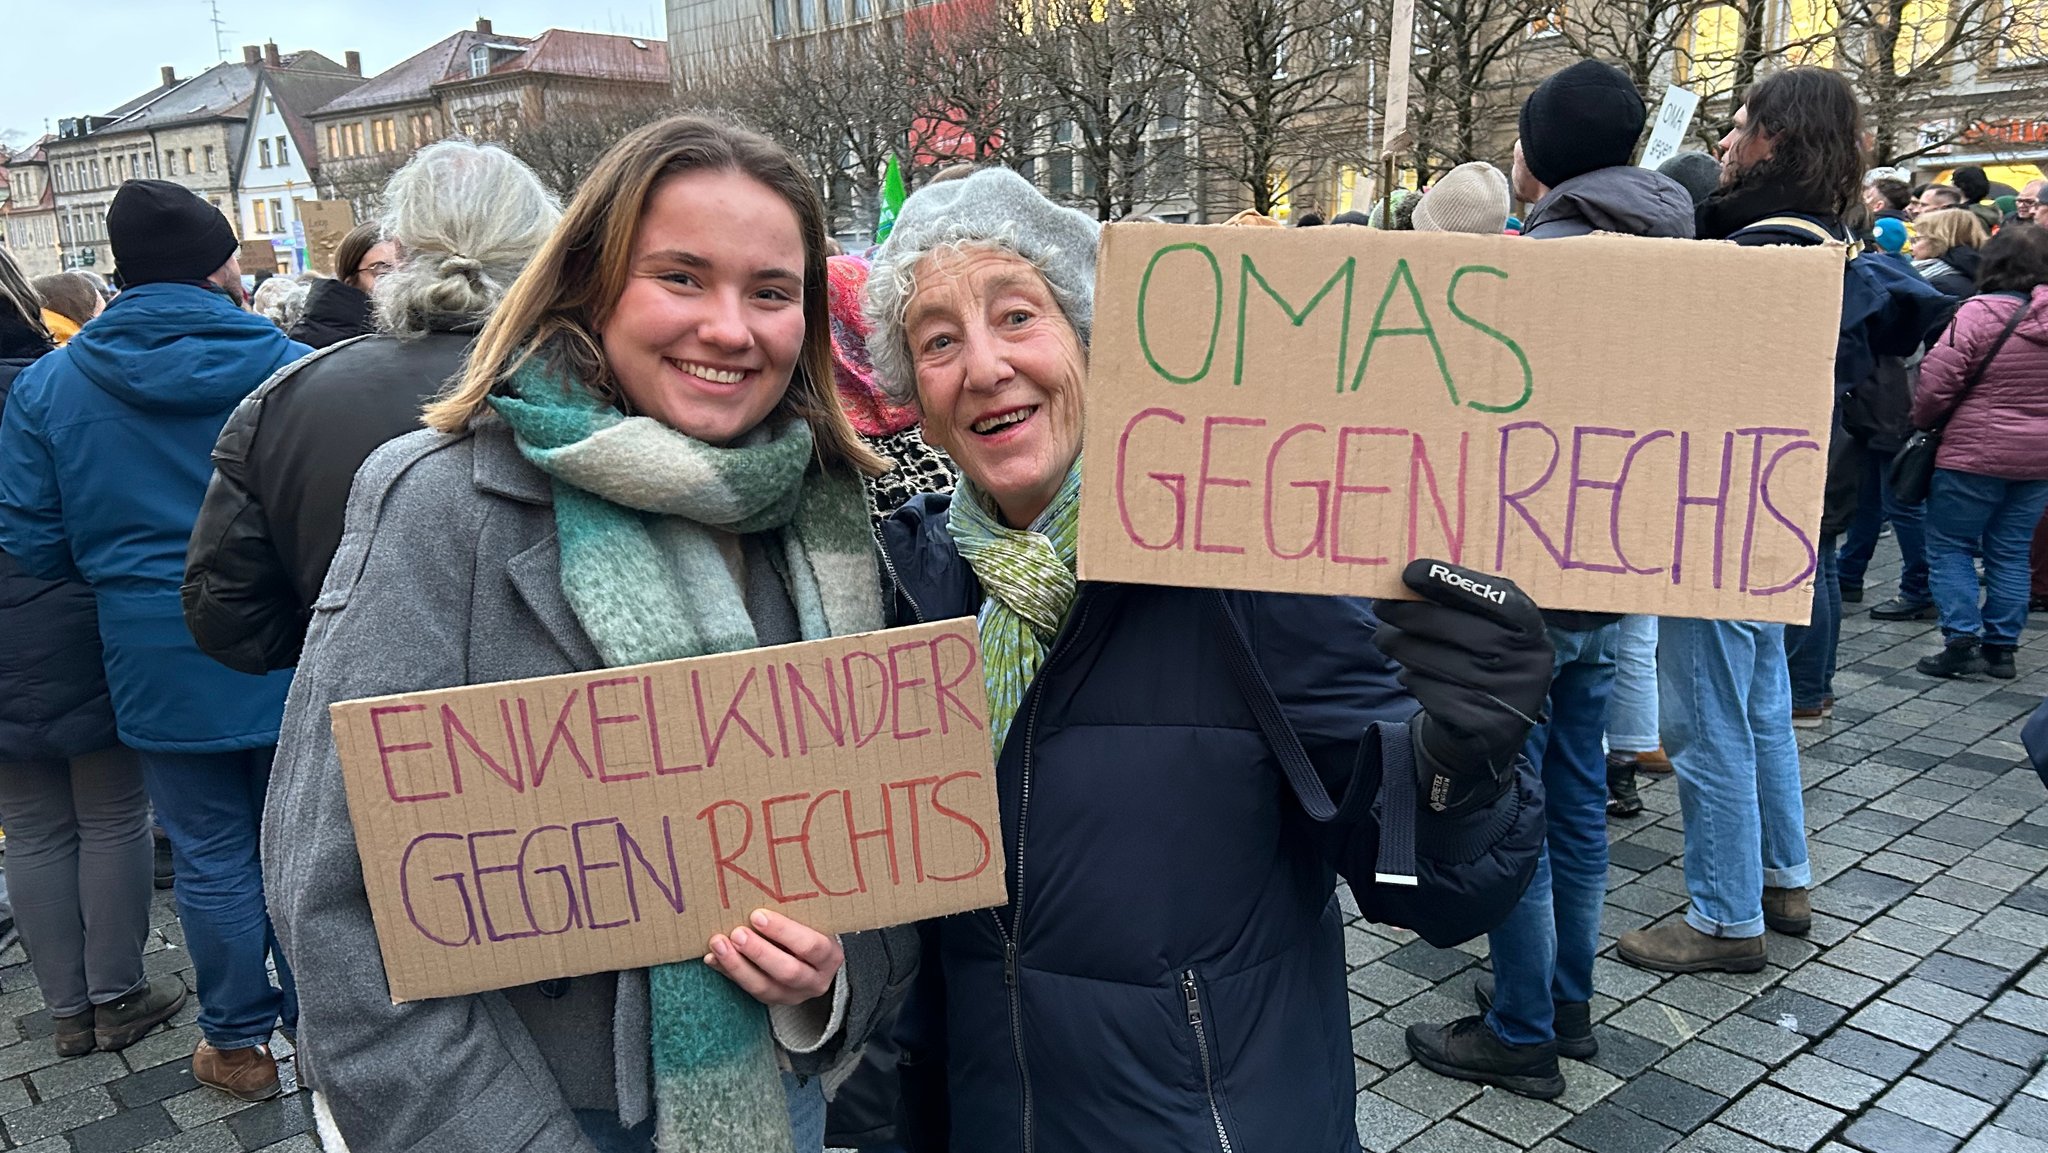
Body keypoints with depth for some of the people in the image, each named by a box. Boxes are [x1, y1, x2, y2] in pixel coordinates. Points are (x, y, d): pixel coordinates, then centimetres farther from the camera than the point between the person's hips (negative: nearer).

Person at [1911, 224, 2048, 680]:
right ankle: (2002, 646, 16)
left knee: (1949, 545, 6)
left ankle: (1961, 641, -1)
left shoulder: (1981, 313, -15)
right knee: (2011, 551, 13)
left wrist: (1922, 421, 2)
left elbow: (1937, 383, -15)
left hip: (1975, 453, -6)